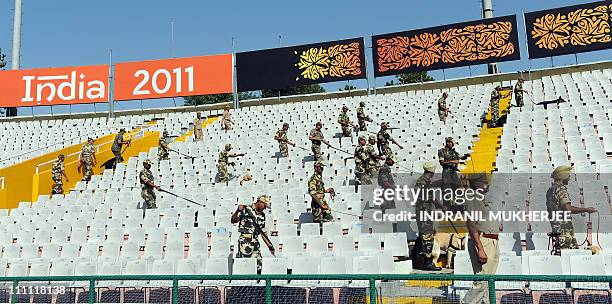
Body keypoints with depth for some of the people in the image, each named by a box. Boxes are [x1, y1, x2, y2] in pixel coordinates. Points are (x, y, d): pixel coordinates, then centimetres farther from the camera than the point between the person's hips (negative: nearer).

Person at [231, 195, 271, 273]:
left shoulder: (262, 215, 15)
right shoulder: (246, 209, -3)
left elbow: (263, 232, 19)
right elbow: (233, 221, -8)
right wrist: (238, 211, -26)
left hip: (255, 242, 6)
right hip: (245, 241, -6)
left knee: (258, 266, 4)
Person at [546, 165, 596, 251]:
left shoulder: (550, 190, 15)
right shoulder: (561, 189, -14)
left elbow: (549, 209, 22)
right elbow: (568, 209, -26)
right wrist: (586, 210, -18)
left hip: (555, 227, 9)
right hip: (564, 227, -9)